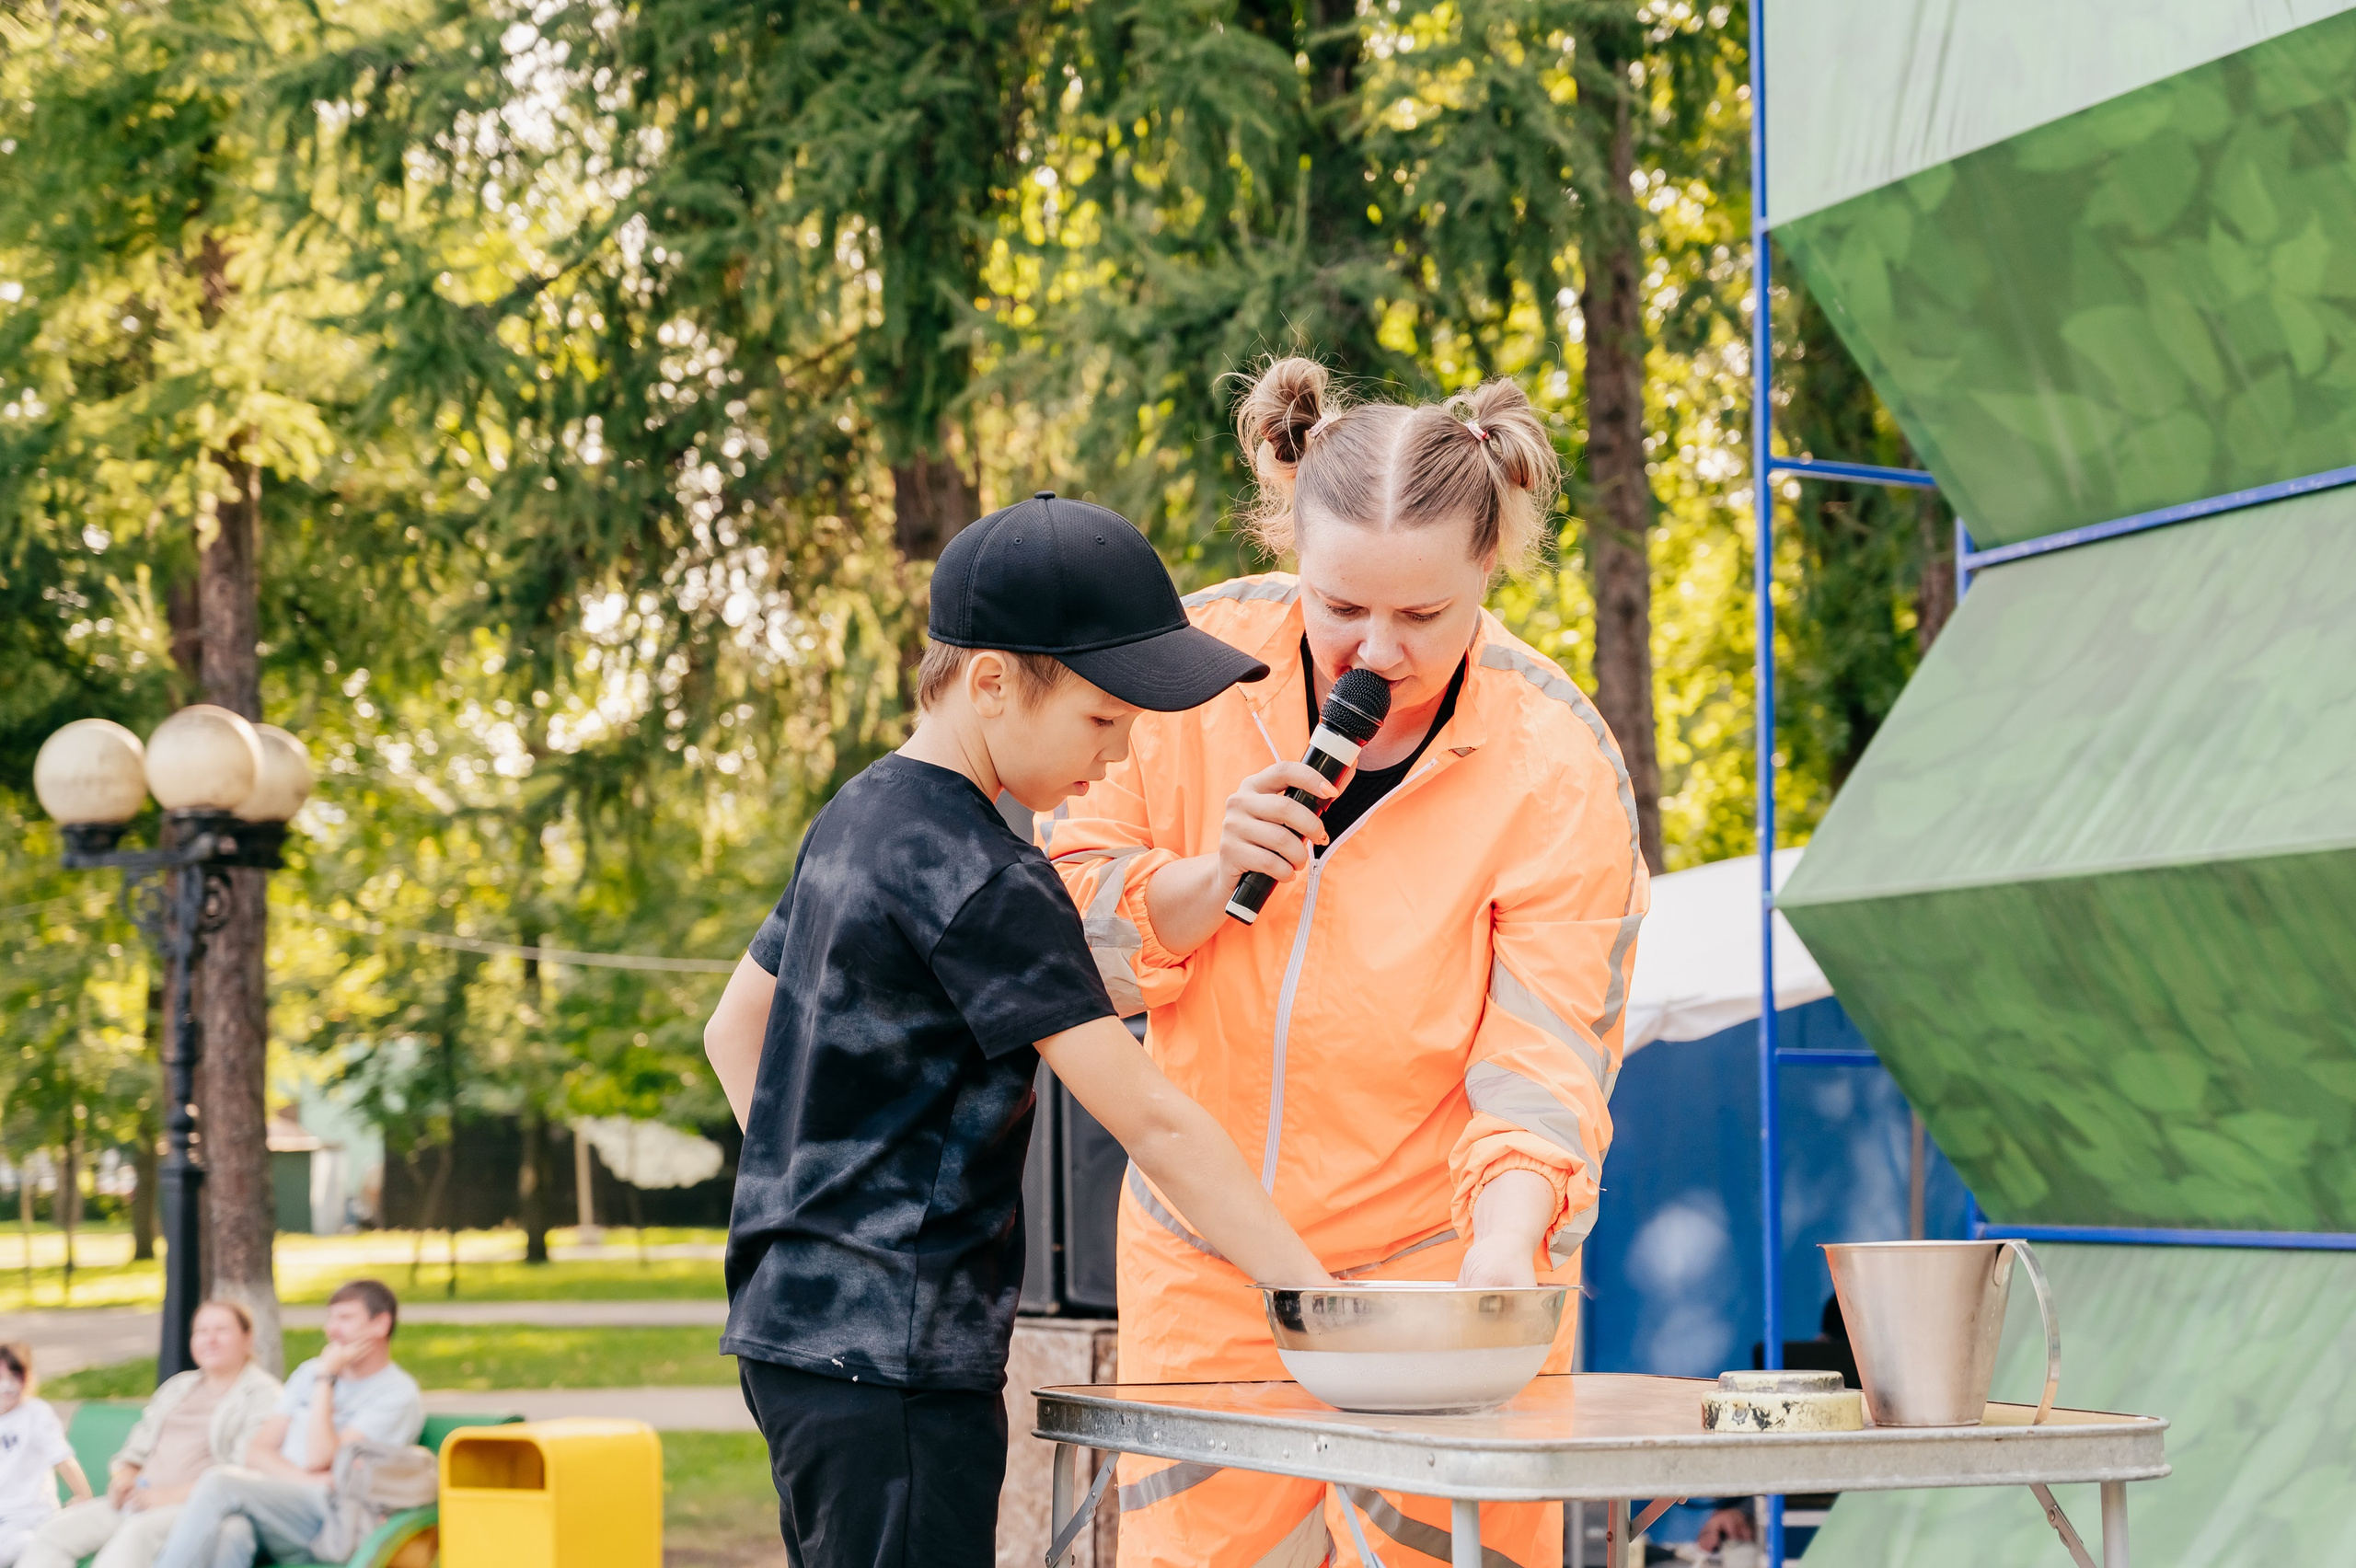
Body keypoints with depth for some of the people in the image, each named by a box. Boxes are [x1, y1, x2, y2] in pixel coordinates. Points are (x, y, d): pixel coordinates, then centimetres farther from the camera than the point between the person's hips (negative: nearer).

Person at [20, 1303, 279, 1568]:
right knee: (53, 1534, -16)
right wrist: (122, 1479, 2)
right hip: (138, 1501, 7)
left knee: (136, 1533, -38)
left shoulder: (262, 1393, 3)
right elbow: (135, 1452, 27)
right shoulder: (177, 1386, 26)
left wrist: (174, 1495, -17)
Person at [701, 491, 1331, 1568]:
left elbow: (733, 1029, 23)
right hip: (891, 1359, -10)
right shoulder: (981, 882, -17)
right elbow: (1151, 1122, -19)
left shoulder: (853, 822, 13)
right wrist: (1324, 1304, -17)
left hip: (796, 1330, 10)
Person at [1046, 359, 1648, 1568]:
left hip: (1434, 1262, -2)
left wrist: (1502, 1247, -34)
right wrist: (1209, 876, -21)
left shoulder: (1557, 766, -14)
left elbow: (1543, 1062, -16)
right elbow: (1069, 932, -1)